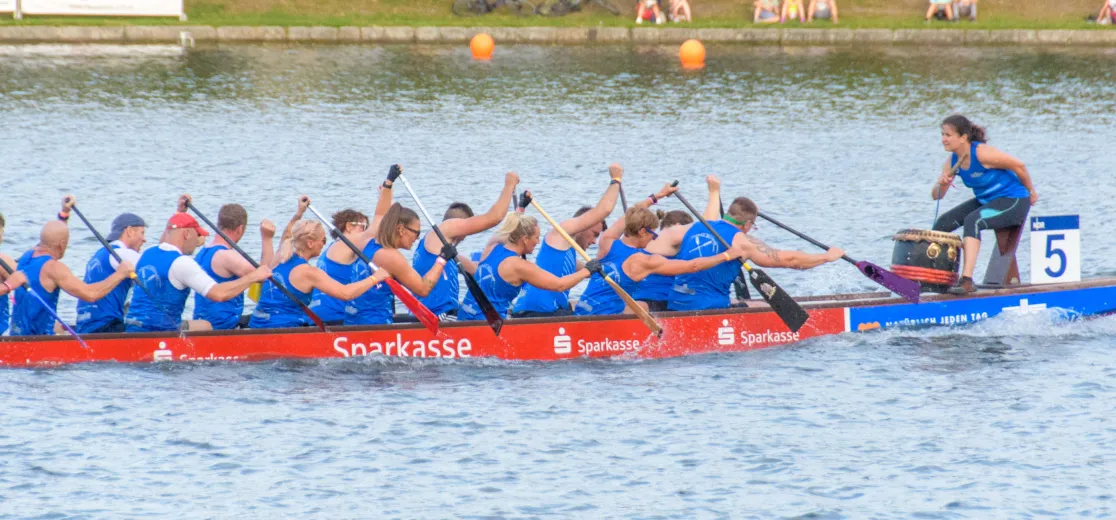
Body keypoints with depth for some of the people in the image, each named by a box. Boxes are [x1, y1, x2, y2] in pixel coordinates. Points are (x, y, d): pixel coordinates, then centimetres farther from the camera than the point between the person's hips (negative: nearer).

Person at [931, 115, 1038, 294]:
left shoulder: (981, 154, -27)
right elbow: (936, 195, 1)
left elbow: (1018, 166, -19)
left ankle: (967, 281, -37)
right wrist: (941, 184, -23)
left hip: (1013, 202, -9)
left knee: (972, 221, -32)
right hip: (986, 200, 9)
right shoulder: (953, 161, -2)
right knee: (943, 222, -1)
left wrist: (1031, 191, -5)